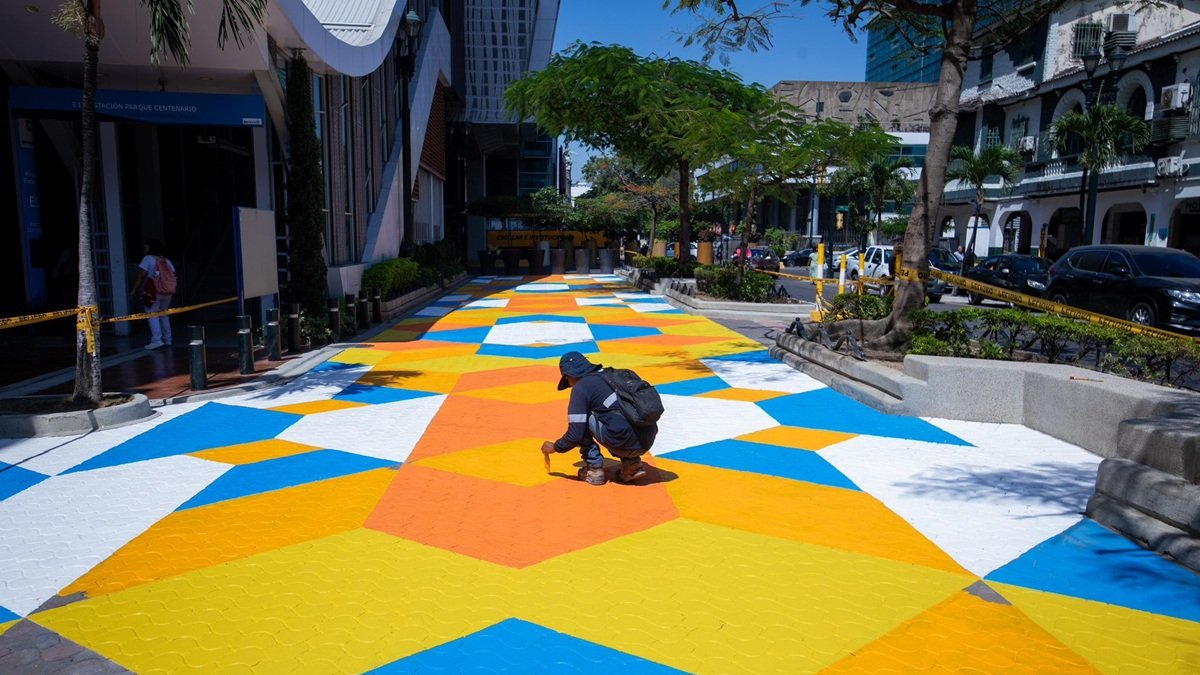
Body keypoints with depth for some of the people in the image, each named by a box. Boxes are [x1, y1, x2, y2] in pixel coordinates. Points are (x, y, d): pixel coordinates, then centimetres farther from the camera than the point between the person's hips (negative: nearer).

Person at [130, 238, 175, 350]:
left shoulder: (148, 258, -2)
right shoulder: (166, 260, 15)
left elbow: (142, 275, -8)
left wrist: (134, 290, -6)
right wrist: (173, 290, 15)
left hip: (153, 292, -6)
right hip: (167, 292, 6)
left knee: (152, 316, -5)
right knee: (163, 315, 18)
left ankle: (157, 340, -16)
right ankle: (167, 340, 20)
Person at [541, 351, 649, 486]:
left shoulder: (581, 387, -1)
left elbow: (575, 435, -4)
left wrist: (555, 447, 16)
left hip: (624, 443, -7)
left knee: (580, 418, 9)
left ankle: (594, 469, 9)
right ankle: (633, 463, 17)